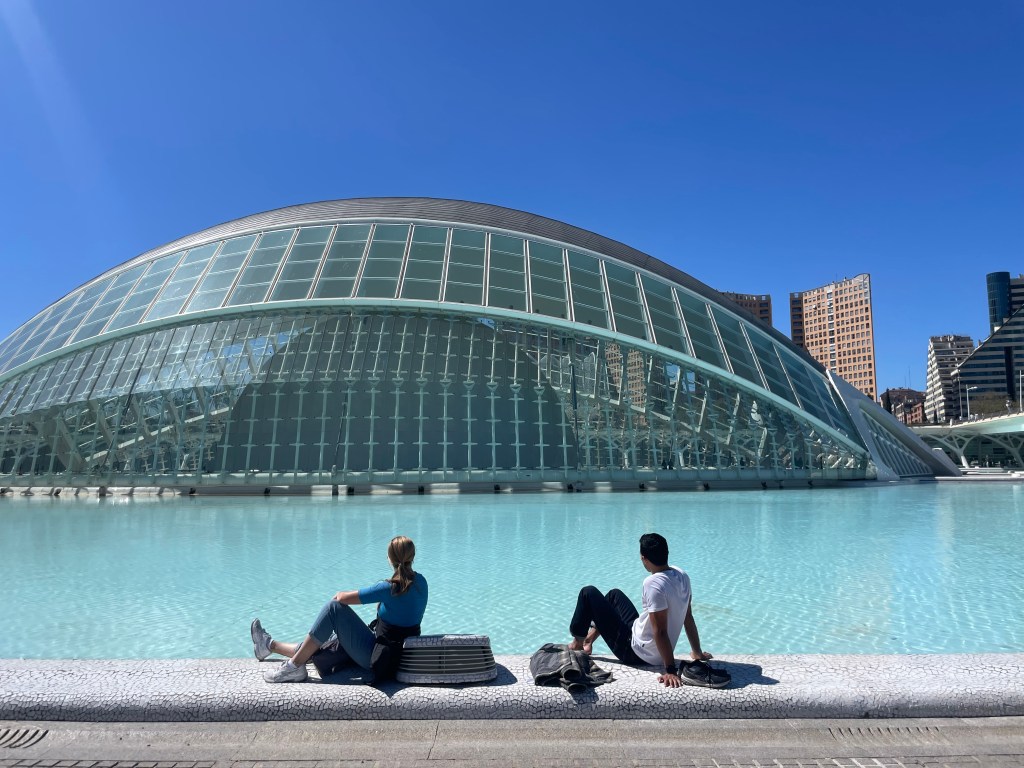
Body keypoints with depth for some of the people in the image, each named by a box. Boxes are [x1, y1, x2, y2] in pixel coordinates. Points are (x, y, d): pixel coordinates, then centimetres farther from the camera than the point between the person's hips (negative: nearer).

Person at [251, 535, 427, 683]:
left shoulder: (390, 588, -24)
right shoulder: (421, 582, -1)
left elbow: (343, 597, -18)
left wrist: (339, 596, 6)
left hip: (377, 661, -8)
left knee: (334, 607, -7)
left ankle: (295, 667, 1)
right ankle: (270, 645, 35)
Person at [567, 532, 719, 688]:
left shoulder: (654, 583, -31)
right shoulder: (681, 575, -6)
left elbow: (660, 631, -31)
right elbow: (688, 617, 3)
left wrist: (670, 670, -26)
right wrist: (697, 652, 14)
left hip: (632, 650, -8)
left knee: (588, 593, 1)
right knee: (614, 594, 27)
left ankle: (578, 642, 22)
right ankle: (588, 640, 38)